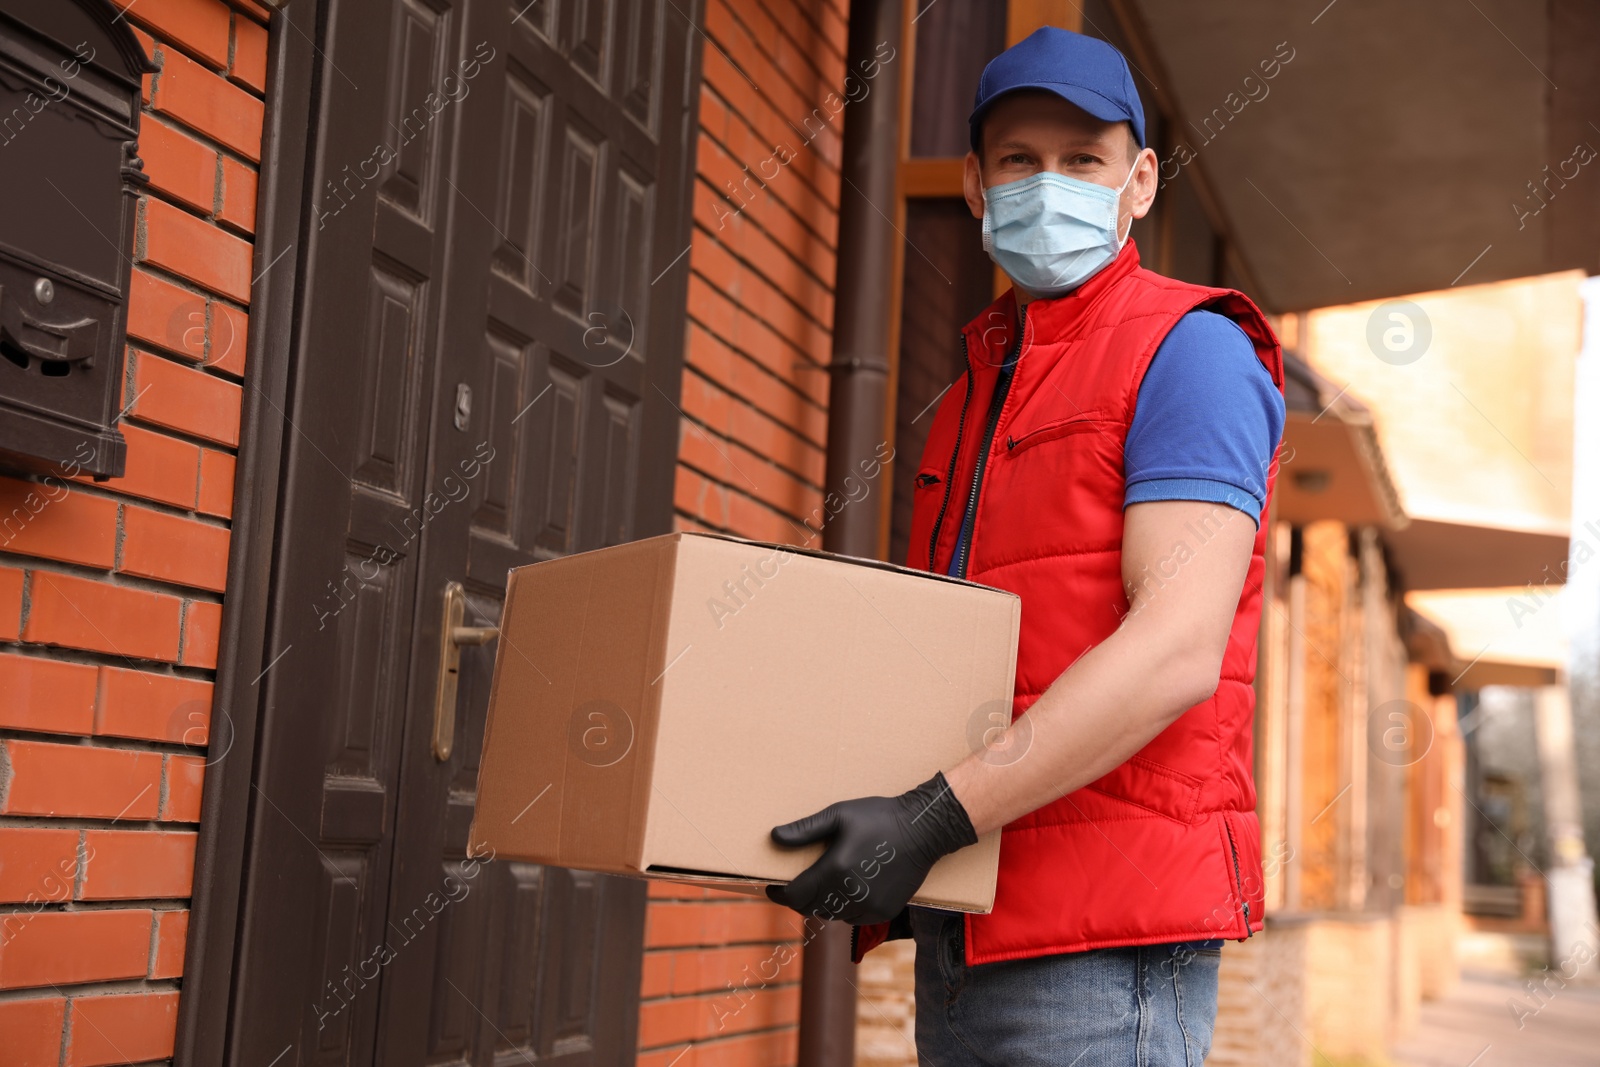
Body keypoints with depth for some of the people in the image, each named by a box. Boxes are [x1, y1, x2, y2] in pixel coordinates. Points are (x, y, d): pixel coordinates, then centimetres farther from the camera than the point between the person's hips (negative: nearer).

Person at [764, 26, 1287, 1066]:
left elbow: (1179, 649, -19)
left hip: (1102, 940, -8)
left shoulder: (1189, 353, -6)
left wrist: (935, 817, -23)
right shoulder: (982, 386, 20)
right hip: (968, 929, 8)